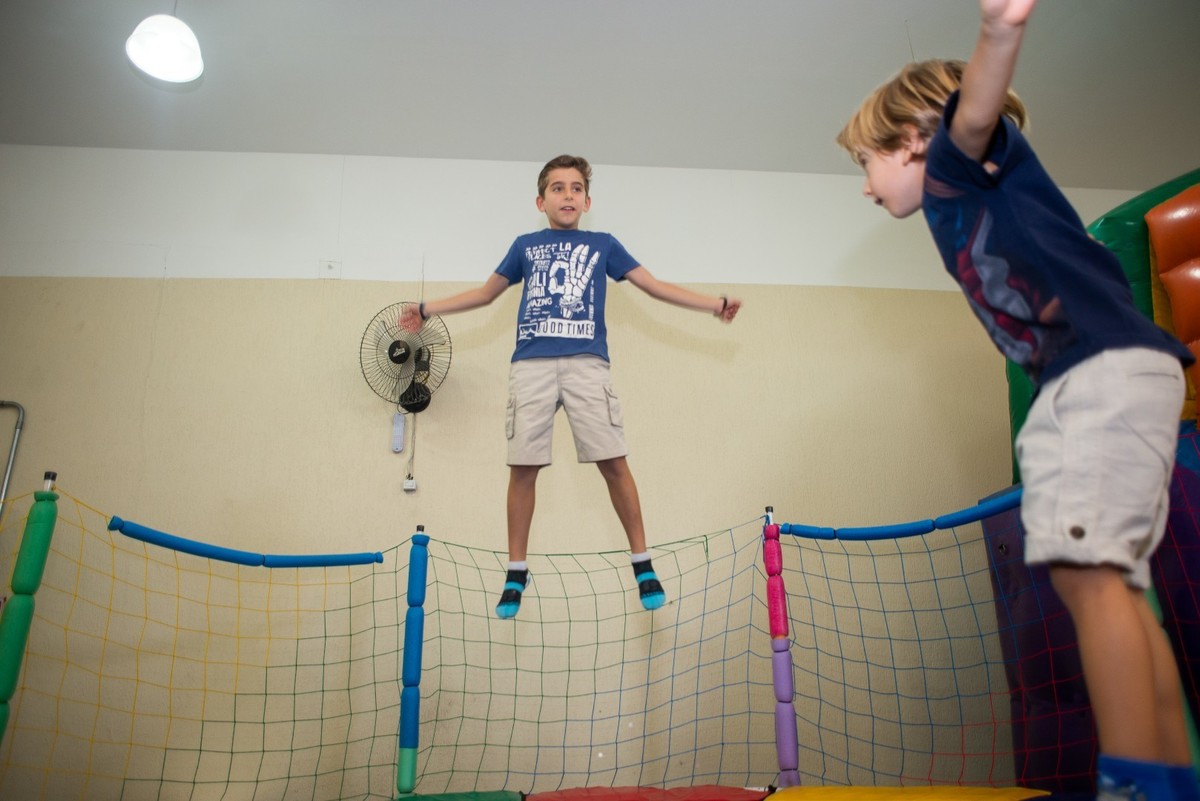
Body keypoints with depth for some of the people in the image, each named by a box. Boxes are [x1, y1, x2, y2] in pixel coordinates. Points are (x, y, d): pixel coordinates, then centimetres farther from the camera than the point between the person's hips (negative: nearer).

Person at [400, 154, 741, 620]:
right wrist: (428, 310, 26)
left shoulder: (603, 245, 19)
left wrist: (714, 305, 13)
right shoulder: (525, 246, 21)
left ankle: (642, 564, 6)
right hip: (530, 365, 1)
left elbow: (654, 286, 19)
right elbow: (486, 293, 30)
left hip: (587, 363, -1)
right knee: (522, 467, -2)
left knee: (613, 462, -9)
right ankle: (516, 573, 11)